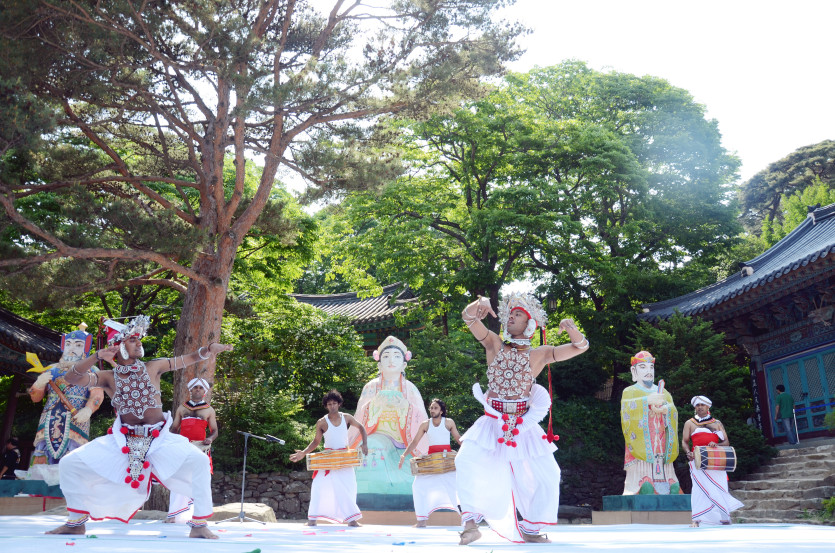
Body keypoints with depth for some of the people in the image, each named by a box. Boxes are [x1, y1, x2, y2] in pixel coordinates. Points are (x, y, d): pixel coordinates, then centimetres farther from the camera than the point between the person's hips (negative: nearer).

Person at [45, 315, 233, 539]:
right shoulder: (108, 377, 2)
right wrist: (97, 357, -25)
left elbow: (187, 359, 1)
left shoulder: (152, 367, 3)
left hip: (160, 438, -1)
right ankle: (76, 522, 14)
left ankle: (199, 525, -12)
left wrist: (210, 349, -16)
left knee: (199, 461, -25)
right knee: (70, 463, -8)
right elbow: (73, 378, -11)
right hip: (122, 440, 1)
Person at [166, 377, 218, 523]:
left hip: (201, 448, -1)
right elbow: (174, 428, 20)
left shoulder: (209, 410, 13)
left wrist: (210, 439, -9)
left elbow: (214, 430, 13)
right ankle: (174, 515, -4)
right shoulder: (182, 408, 18)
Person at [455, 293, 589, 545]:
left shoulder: (539, 354, 4)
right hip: (491, 423, -1)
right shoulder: (494, 344, 4)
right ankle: (471, 522, -12)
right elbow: (468, 317, -10)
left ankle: (530, 530, 18)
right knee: (467, 460, -24)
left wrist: (572, 330, -23)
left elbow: (581, 346, -1)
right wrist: (479, 304, -33)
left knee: (547, 475, -3)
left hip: (523, 426, 1)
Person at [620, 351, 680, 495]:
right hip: (641, 450, -4)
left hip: (662, 453, 4)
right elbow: (626, 408, -10)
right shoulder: (629, 392, 12)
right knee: (644, 488, -18)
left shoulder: (663, 393, 24)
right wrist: (647, 400, -24)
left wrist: (665, 409, -16)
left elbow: (674, 413, 6)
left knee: (673, 488, -7)